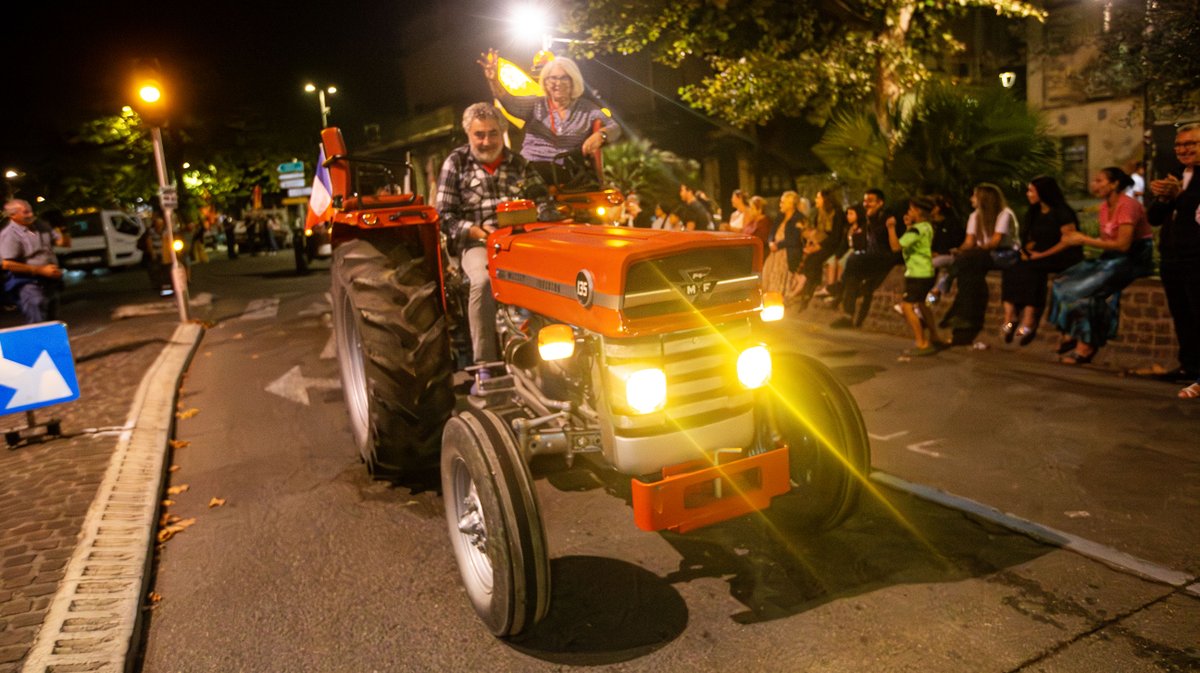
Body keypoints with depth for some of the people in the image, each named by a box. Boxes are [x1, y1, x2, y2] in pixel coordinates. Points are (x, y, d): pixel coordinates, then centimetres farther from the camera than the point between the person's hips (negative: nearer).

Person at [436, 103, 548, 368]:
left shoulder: (518, 164, 18)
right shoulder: (456, 163, 9)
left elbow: (542, 200, 12)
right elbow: (445, 215, 3)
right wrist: (474, 230, -15)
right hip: (476, 244, -2)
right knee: (483, 281, -37)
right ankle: (484, 363, -29)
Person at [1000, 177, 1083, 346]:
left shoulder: (1062, 212, -6)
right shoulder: (1035, 213, 18)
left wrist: (1042, 255, -18)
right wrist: (1027, 250, -1)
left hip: (1063, 258, -7)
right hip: (1039, 258, 7)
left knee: (1030, 269, -33)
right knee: (1011, 268, -18)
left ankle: (1029, 322, -37)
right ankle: (1009, 317, -32)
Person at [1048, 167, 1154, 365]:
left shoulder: (1127, 205, -16)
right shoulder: (1104, 207, 10)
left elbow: (1123, 244, -23)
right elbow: (1105, 240, 8)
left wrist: (1085, 240, -20)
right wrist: (1078, 238, -9)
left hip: (1135, 258, -8)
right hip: (1113, 257, 9)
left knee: (1083, 289, -25)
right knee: (1065, 283, -7)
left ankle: (1086, 345, -17)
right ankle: (1071, 334, -4)